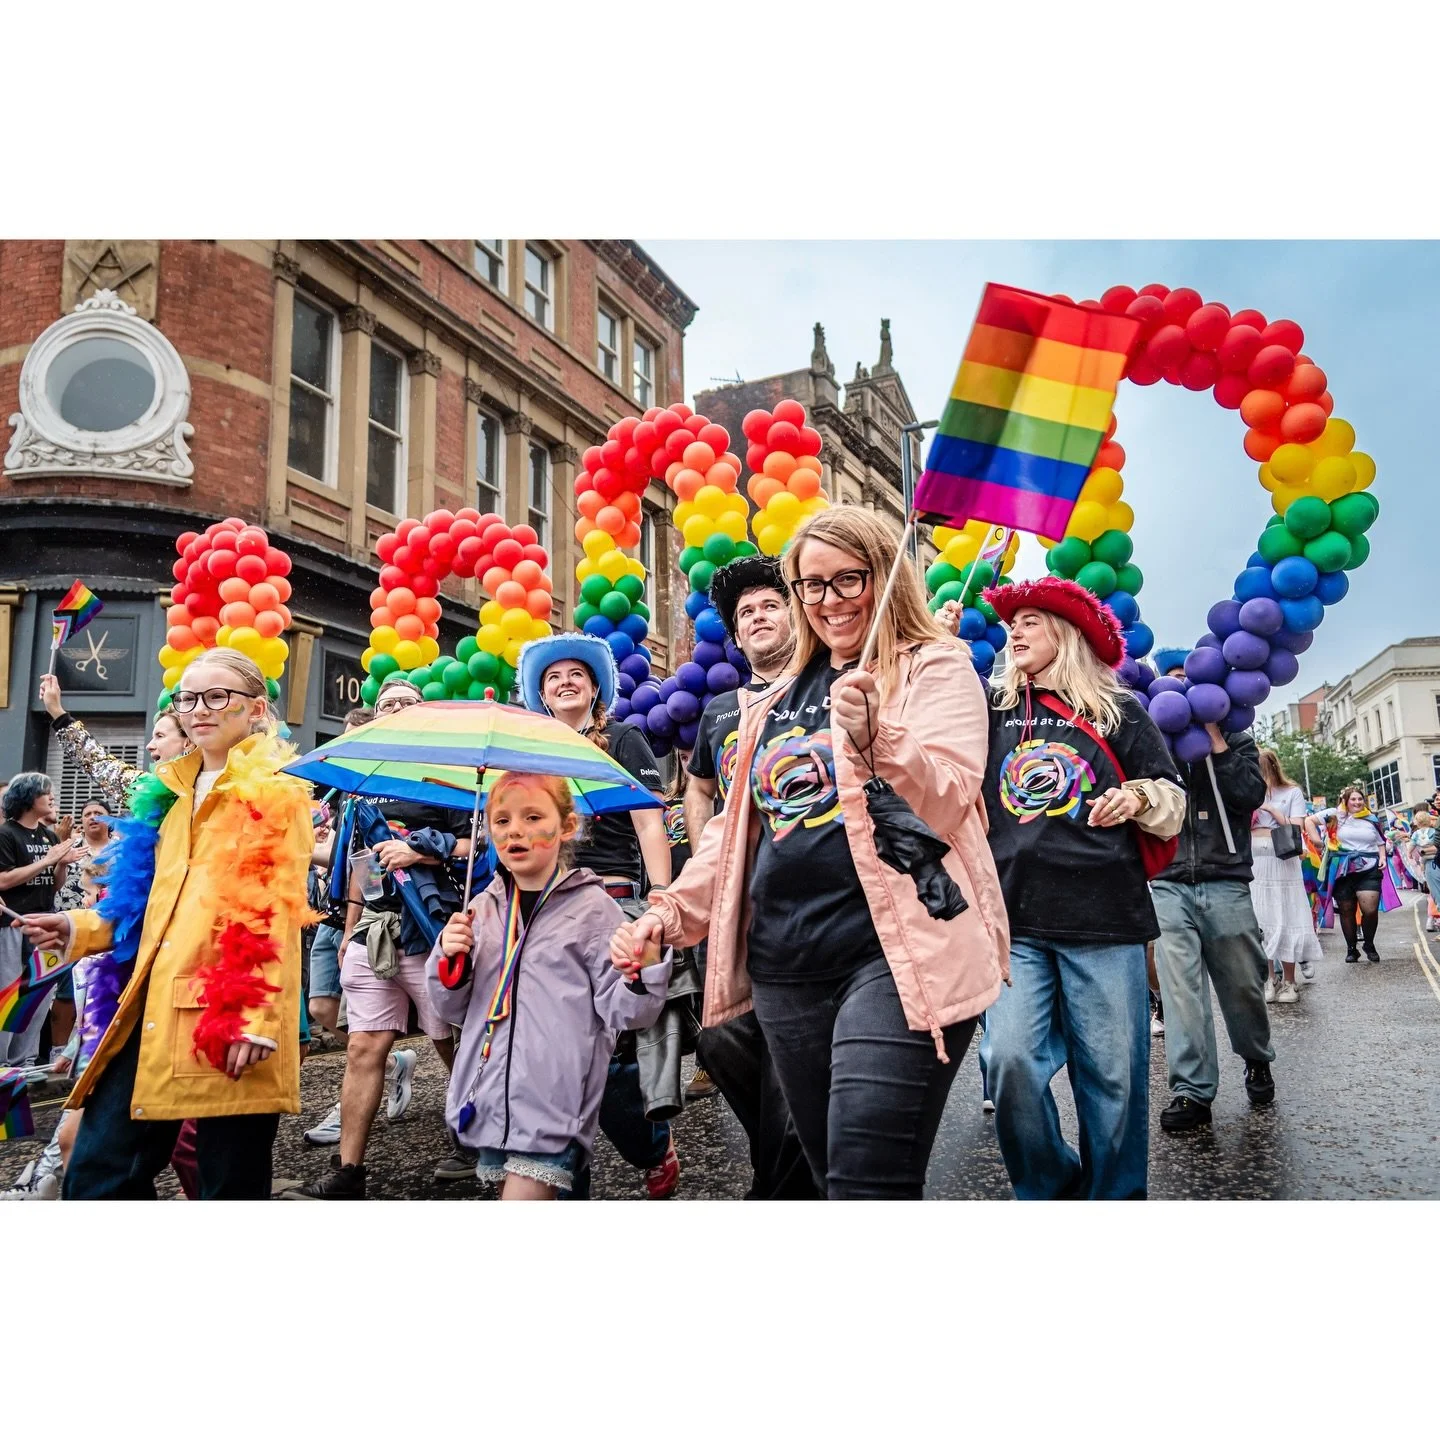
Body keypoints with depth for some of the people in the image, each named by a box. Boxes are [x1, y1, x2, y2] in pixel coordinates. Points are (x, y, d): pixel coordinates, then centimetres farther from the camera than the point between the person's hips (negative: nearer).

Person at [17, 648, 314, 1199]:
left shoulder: (277, 793, -3)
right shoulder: (177, 791, 19)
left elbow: (273, 916, -11)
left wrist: (255, 1017, -17)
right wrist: (79, 928, 15)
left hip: (230, 1015, -7)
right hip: (156, 1008, 7)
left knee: (230, 1185, 2)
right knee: (95, 1174, 7)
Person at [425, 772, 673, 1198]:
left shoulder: (593, 908, -4)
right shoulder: (483, 909, 9)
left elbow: (621, 1012, -6)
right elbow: (454, 1009, 15)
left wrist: (640, 974, -26)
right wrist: (449, 959, -3)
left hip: (553, 1103, -5)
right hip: (488, 1098, 5)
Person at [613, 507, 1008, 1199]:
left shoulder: (936, 670, 2)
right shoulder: (777, 700, 19)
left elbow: (950, 803, -12)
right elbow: (738, 827, 22)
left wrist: (875, 738, -29)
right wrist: (671, 913, 11)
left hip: (896, 955, -6)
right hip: (786, 967, 6)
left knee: (868, 1181, -14)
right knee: (830, 1169, 14)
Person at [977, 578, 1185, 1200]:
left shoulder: (1120, 710, 10)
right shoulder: (991, 706, 14)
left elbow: (1172, 801, 12)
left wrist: (1139, 798, -9)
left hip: (1104, 919, -1)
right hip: (1013, 920, 1)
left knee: (1112, 1075, 1)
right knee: (1010, 1061, -11)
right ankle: (1049, 1190, 13)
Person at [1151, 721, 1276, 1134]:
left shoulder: (1236, 743, 12)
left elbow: (1250, 795, -5)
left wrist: (1214, 739, -6)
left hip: (1225, 884, 0)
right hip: (1169, 885, 0)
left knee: (1243, 984, 9)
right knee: (1180, 988, -7)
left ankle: (1257, 1062, 34)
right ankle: (1191, 1091, -5)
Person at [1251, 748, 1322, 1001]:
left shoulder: (1292, 792, 4)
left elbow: (1296, 828, -6)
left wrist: (1271, 809, -10)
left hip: (1282, 862, -3)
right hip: (1253, 863, 3)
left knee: (1285, 920, -2)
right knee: (1261, 921, 3)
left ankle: (1289, 982, 5)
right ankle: (1270, 979, 10)